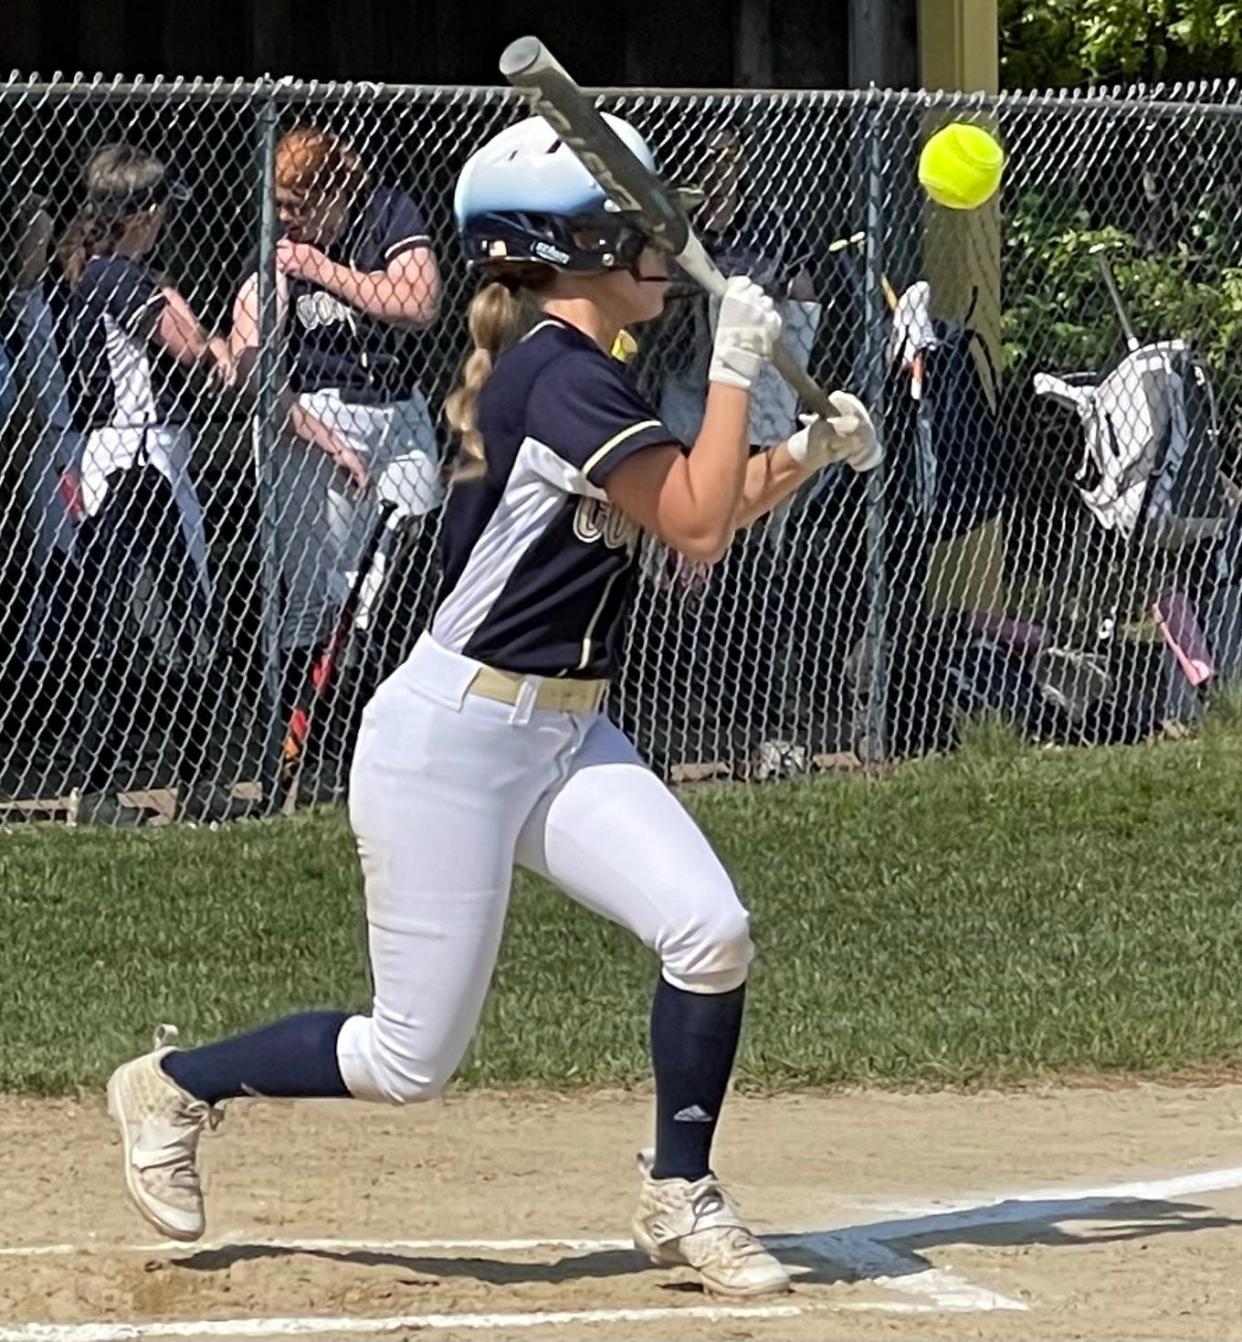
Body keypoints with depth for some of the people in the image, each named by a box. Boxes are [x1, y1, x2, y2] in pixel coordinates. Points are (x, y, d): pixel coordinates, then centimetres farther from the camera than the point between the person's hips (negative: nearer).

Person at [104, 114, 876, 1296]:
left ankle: (680, 1201, 5)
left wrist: (809, 451, 5)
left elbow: (700, 529, 17)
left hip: (563, 735, 9)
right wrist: (736, 366, -17)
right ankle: (172, 1085, 22)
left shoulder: (571, 375, 10)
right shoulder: (559, 377, -19)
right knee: (411, 1062, -1)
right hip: (451, 742, -9)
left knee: (711, 931, -11)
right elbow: (694, 516, -23)